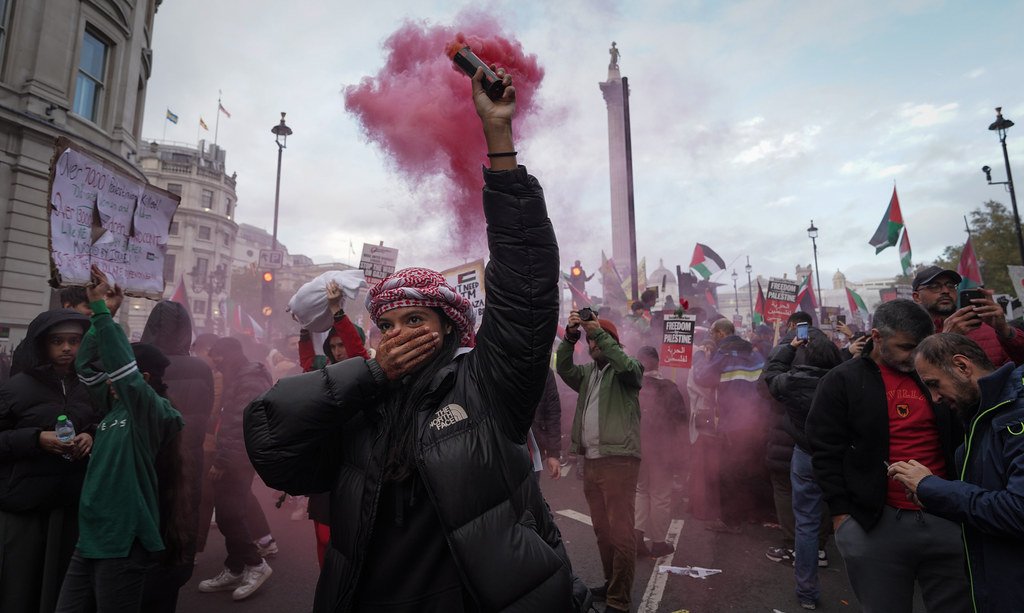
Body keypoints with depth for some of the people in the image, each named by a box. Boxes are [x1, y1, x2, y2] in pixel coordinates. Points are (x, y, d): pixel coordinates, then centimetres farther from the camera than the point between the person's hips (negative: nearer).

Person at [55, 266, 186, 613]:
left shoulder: (154, 412, -13)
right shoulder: (115, 408, 9)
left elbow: (121, 364, -26)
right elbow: (86, 365, 12)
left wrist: (102, 309, -21)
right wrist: (100, 313, 3)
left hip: (123, 543, -7)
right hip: (91, 538, 7)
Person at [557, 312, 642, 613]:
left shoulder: (628, 370, 1)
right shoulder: (587, 372, 17)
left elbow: (628, 366, -21)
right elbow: (563, 369, 1)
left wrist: (598, 331, -22)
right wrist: (570, 335, -12)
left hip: (618, 460, -6)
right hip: (590, 461, 6)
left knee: (621, 533, -4)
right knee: (602, 530, 15)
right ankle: (611, 583, 30)